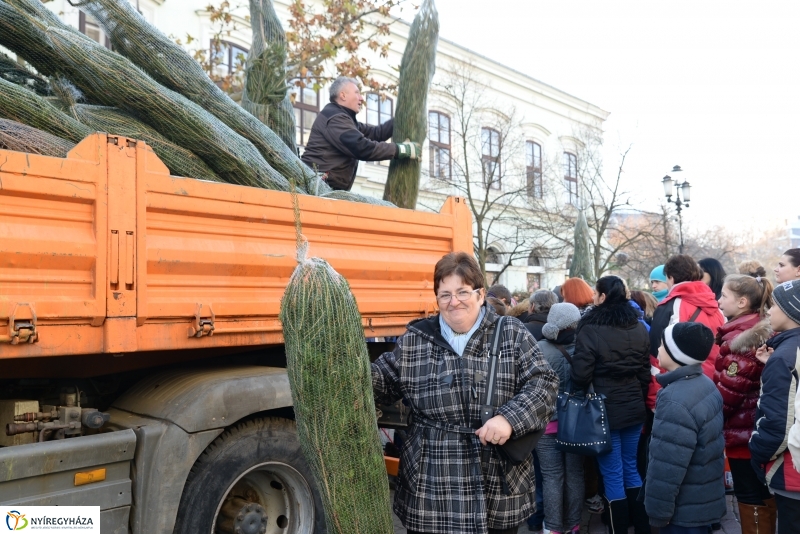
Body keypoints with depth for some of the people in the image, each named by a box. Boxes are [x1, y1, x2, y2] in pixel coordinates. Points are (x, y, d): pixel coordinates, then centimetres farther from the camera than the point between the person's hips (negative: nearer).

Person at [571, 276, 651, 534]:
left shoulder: (591, 329, -16)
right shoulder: (639, 328, 3)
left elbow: (580, 375, -16)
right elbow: (646, 370, 10)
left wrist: (586, 390, 5)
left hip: (605, 409, -6)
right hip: (634, 407, 6)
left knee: (612, 474, 5)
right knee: (630, 467, 19)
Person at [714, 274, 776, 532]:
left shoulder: (740, 339, -19)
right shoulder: (764, 332, 8)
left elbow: (727, 390, -20)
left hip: (743, 433, -9)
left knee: (751, 502, 2)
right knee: (764, 499, 19)